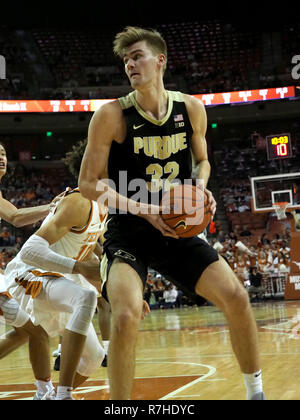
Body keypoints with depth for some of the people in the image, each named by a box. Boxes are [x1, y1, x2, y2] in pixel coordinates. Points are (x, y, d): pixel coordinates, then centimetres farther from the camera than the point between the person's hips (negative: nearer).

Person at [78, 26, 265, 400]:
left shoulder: (191, 109, 0)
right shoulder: (112, 115, -11)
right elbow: (89, 184, -9)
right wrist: (144, 210, -21)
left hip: (177, 229, 4)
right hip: (128, 232, -4)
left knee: (236, 298, -6)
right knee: (126, 315, -27)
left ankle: (255, 392, 16)